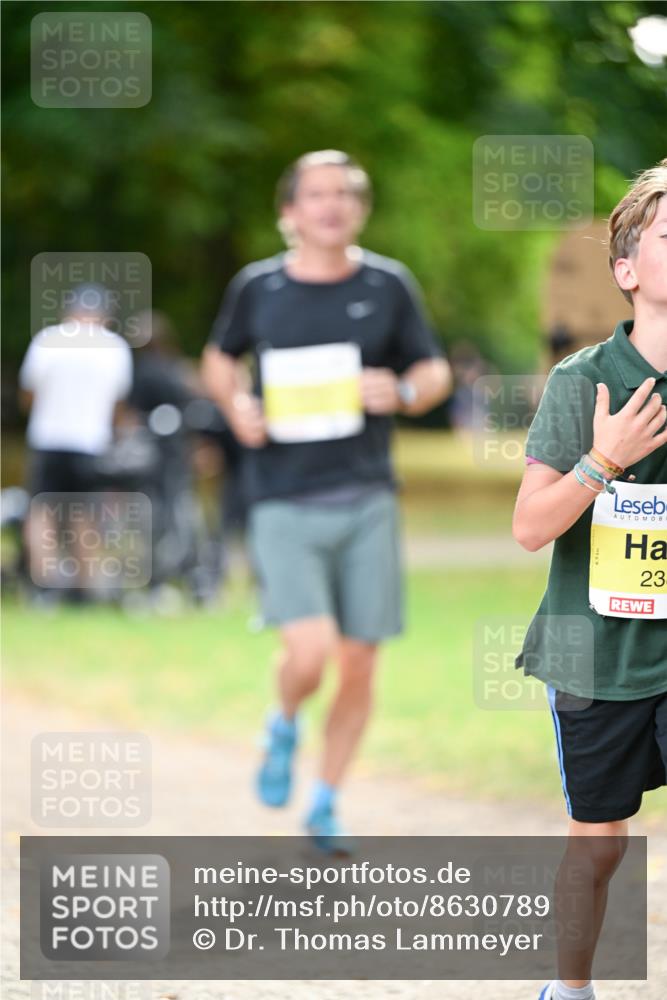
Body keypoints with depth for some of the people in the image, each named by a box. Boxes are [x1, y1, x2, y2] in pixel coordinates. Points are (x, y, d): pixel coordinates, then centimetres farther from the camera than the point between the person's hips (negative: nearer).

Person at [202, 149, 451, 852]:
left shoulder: (389, 285, 3)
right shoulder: (257, 288, 2)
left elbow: (434, 372, 12)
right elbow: (219, 359, 19)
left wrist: (402, 392, -11)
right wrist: (236, 405, -2)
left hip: (367, 502, 2)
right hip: (284, 504, -2)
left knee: (359, 664, 3)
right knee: (310, 653, -18)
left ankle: (325, 805, 23)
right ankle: (284, 727, 17)